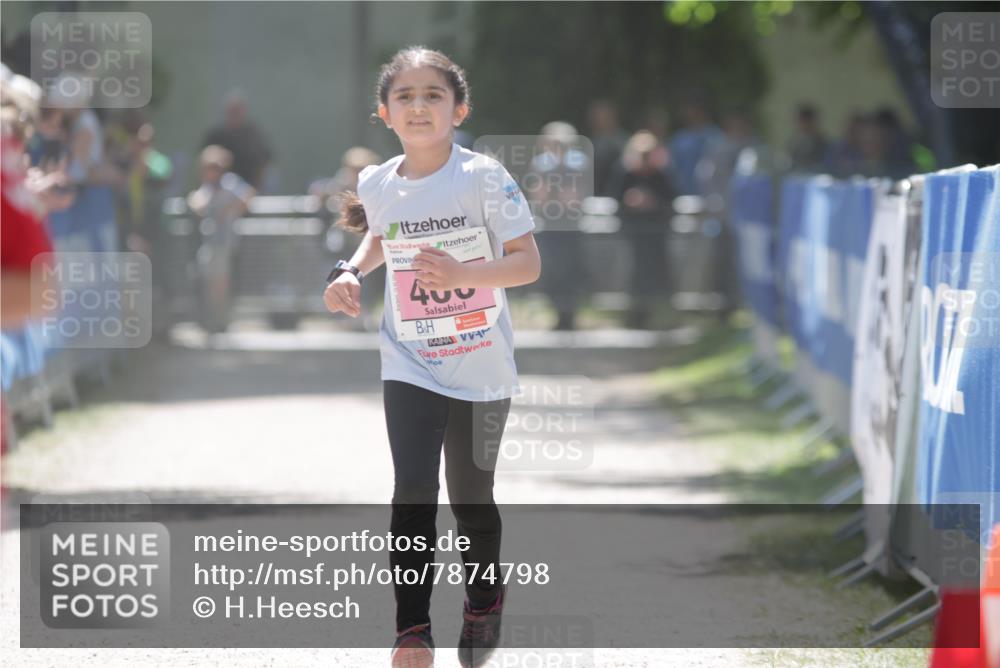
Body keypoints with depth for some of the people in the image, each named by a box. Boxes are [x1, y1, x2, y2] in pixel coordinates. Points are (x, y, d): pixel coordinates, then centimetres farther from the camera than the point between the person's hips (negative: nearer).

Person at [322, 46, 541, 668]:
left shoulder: (484, 176, -13)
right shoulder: (377, 185, 0)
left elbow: (528, 263, -14)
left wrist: (463, 274, -29)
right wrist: (352, 272, 5)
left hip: (480, 366, -2)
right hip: (409, 365, 2)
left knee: (471, 496, 13)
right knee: (414, 491, -13)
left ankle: (485, 600, 39)